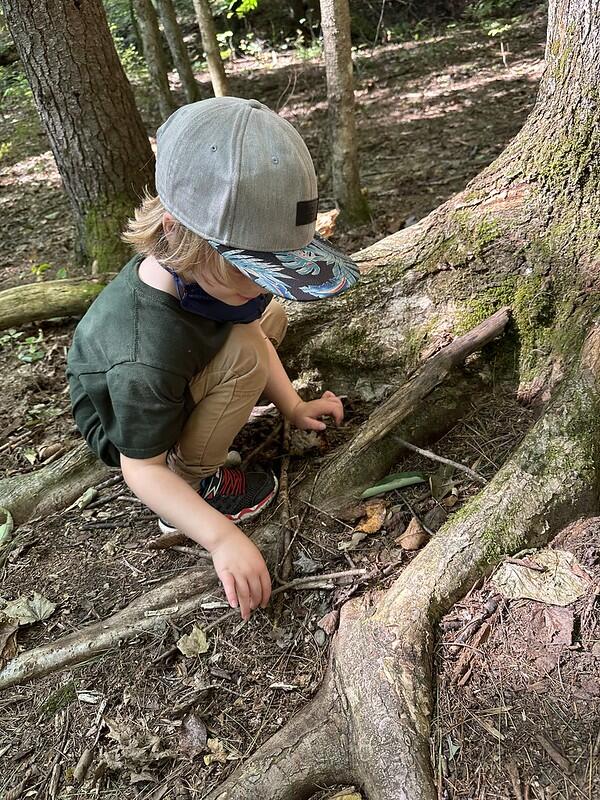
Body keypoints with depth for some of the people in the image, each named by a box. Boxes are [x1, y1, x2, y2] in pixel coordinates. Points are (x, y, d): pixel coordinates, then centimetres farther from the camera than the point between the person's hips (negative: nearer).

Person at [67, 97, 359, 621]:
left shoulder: (197, 264, -23)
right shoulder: (147, 354, -44)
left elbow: (254, 328, -4)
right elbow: (141, 468, -31)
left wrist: (293, 406, -4)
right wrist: (223, 539, -36)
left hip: (170, 380, 7)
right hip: (125, 425, -7)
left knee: (271, 319, 9)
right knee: (245, 352, -30)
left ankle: (197, 411, 6)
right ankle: (196, 480, -11)